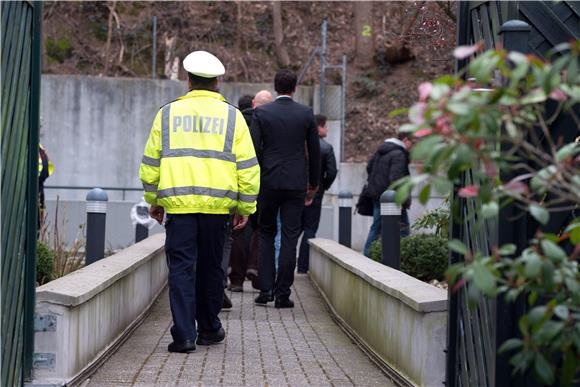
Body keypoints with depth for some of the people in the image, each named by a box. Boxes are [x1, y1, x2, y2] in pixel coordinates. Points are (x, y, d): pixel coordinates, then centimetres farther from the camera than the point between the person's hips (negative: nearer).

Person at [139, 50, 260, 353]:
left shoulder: (168, 113, 8)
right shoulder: (231, 116, 6)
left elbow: (151, 161, 11)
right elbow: (247, 166, 4)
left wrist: (154, 200, 21)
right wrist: (245, 207, 10)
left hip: (178, 202, 0)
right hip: (217, 203, 1)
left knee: (181, 267, 0)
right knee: (210, 267, 13)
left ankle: (184, 334, -9)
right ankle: (209, 328, 24)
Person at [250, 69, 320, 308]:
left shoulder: (261, 112, -2)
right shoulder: (306, 114, 1)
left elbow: (253, 149, -6)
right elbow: (315, 151, 5)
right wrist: (313, 183, 15)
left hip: (268, 182, 0)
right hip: (296, 183, 0)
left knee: (266, 234, 13)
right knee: (289, 238, 3)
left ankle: (266, 289, 5)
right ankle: (282, 294, 1)